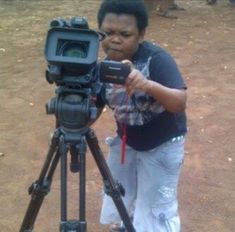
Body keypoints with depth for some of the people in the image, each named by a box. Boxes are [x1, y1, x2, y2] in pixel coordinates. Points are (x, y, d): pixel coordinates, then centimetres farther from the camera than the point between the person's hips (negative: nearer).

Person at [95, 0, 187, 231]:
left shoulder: (157, 59, -29)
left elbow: (180, 103, -41)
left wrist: (150, 85, -60)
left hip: (162, 145, -5)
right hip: (125, 140, 6)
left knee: (155, 209, 4)